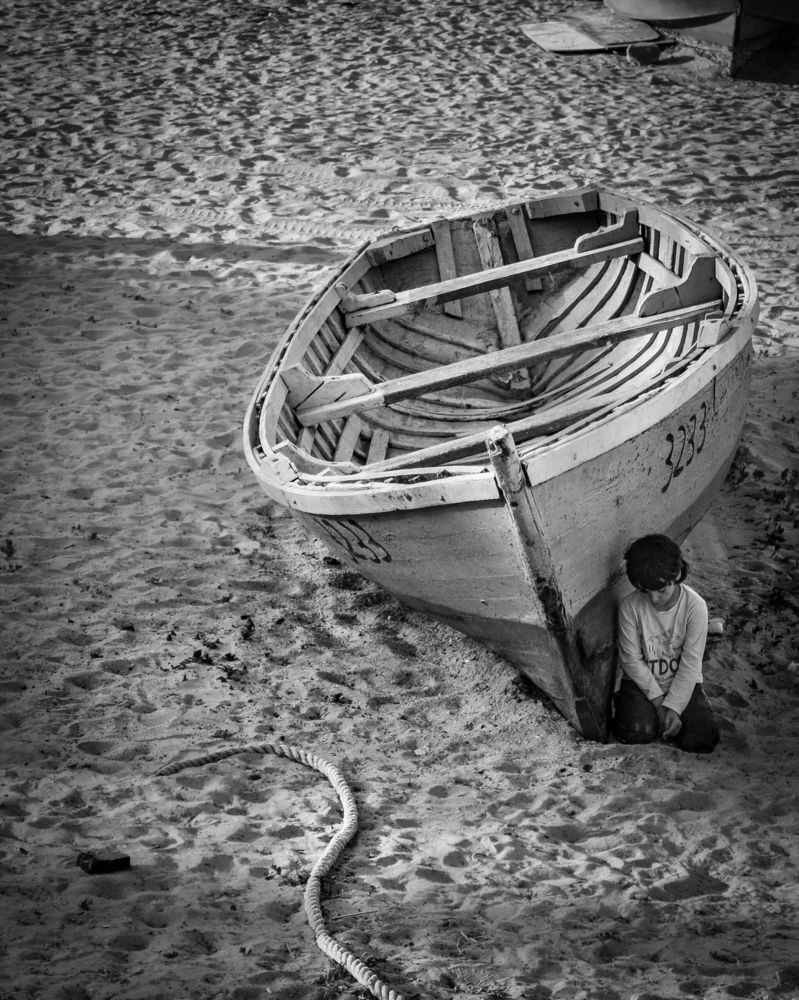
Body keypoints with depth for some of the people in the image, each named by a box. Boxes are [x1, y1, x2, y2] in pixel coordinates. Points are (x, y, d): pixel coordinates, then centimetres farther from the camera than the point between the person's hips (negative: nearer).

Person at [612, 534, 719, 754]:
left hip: (682, 683, 1)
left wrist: (673, 706, -22)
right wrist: (658, 700, -17)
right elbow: (632, 660, -10)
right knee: (638, 732, -29)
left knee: (702, 739, -20)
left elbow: (690, 664, -15)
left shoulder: (695, 606, -17)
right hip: (642, 681, -1)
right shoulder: (629, 606, -15)